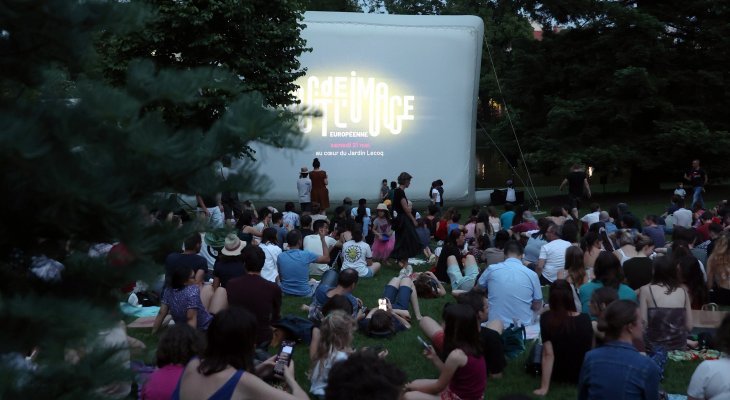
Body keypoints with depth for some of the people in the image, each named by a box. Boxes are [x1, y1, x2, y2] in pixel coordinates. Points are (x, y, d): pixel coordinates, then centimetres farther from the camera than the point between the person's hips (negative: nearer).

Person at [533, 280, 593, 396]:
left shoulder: (546, 318, -25)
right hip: (581, 375, 2)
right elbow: (590, 349, -1)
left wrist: (544, 388, -23)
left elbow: (548, 354, -26)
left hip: (557, 374, -1)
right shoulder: (585, 319, -17)